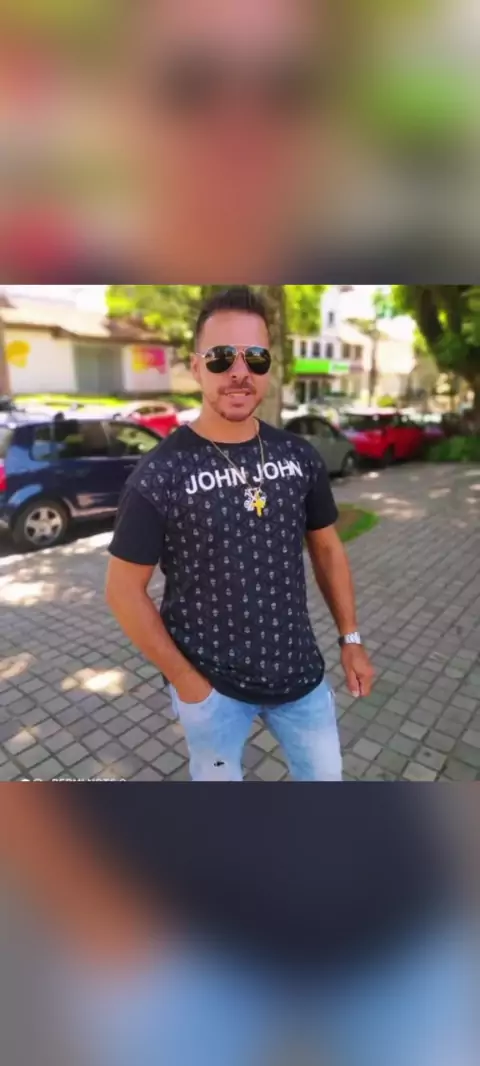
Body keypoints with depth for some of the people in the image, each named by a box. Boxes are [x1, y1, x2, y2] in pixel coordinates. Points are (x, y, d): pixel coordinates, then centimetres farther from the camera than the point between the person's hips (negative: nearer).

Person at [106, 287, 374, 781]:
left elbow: (326, 548, 6)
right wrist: (184, 680, -11)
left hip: (300, 672, 4)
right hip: (210, 684, -3)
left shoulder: (300, 457, -5)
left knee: (326, 774, 24)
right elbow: (124, 589, -12)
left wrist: (350, 638, 6)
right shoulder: (160, 473, -17)